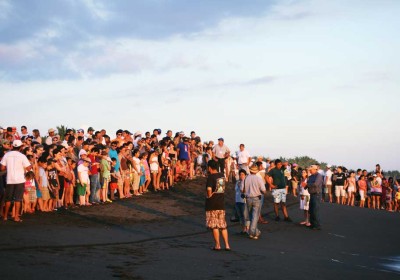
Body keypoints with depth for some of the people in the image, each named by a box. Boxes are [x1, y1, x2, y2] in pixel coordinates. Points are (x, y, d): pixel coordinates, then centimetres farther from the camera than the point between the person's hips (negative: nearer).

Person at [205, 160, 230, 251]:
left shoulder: (211, 177, -15)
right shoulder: (222, 176, 6)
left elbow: (209, 189, -29)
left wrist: (209, 196, -12)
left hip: (212, 204, -6)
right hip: (221, 203, 6)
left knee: (214, 226, 3)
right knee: (223, 225, 11)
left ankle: (217, 245, 7)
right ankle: (227, 245, 9)